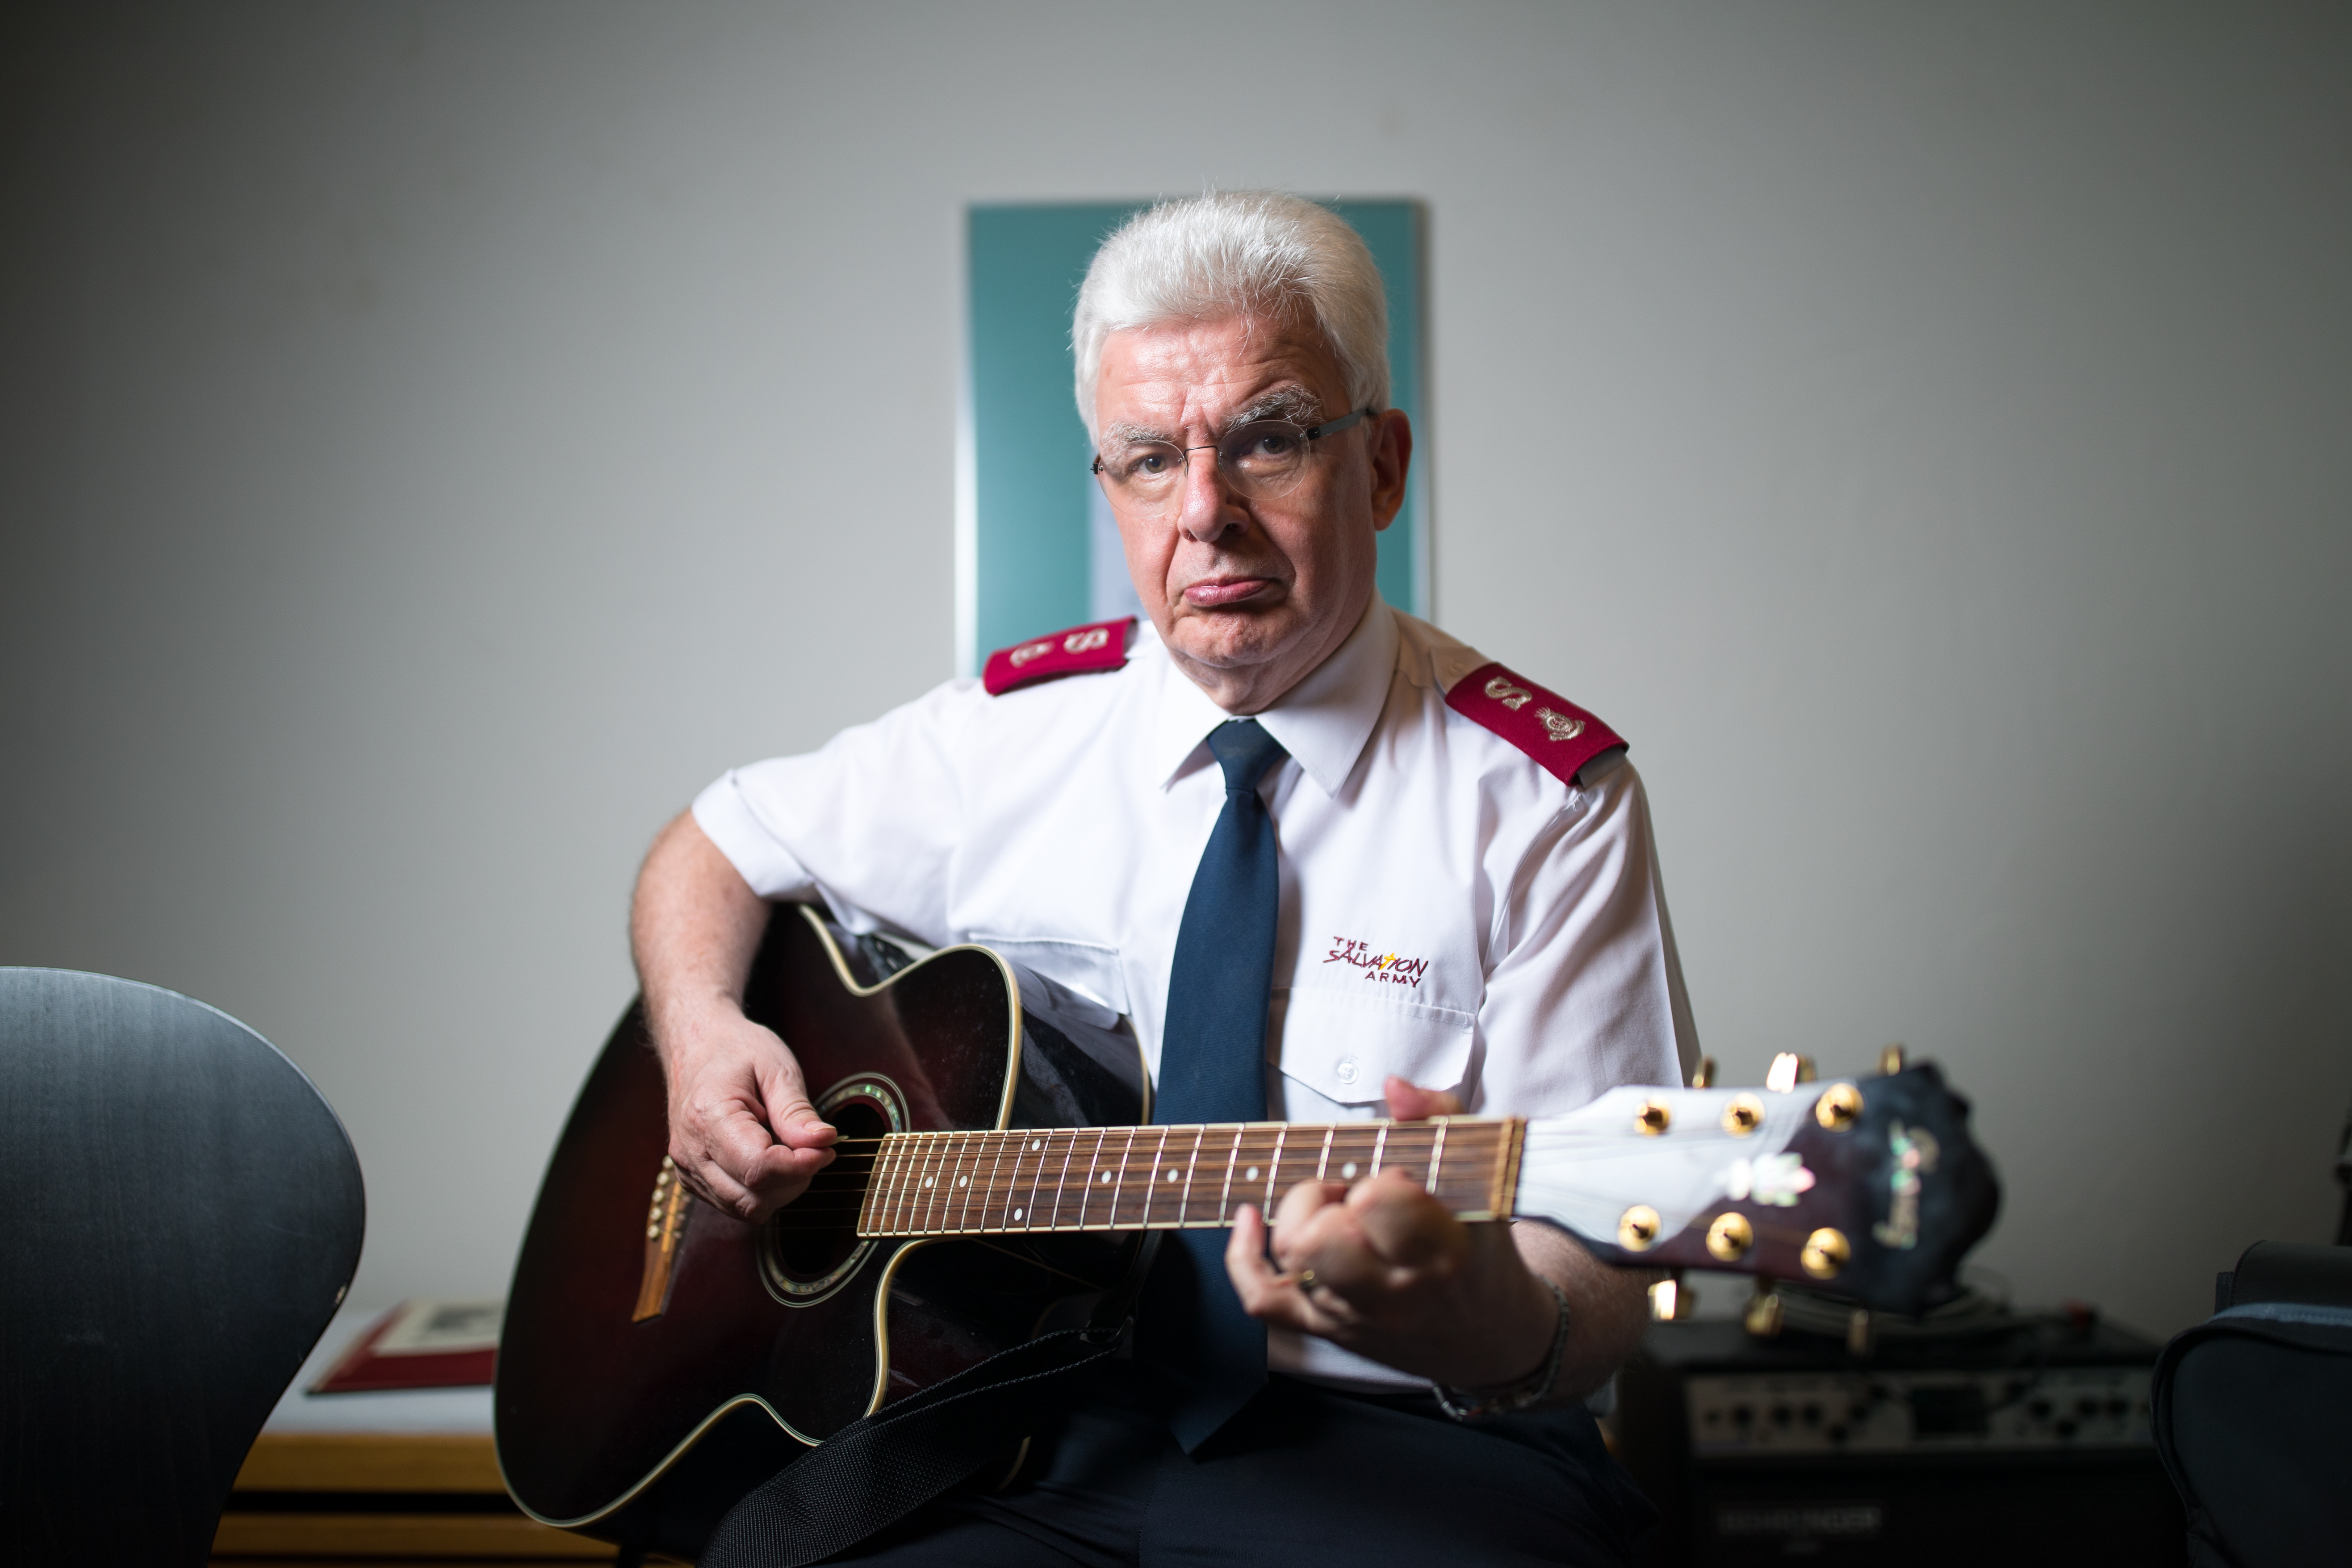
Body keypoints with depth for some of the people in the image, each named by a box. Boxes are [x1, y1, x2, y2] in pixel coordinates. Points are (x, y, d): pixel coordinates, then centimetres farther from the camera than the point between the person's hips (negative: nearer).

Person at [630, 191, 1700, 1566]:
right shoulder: (1013, 732, 7)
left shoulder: (1545, 802, -4)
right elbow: (712, 852, 21)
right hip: (1006, 1438, 1)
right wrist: (703, 1030, -2)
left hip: (1387, 1443, -1)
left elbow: (1598, 1279, -10)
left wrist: (1492, 1322, -35)